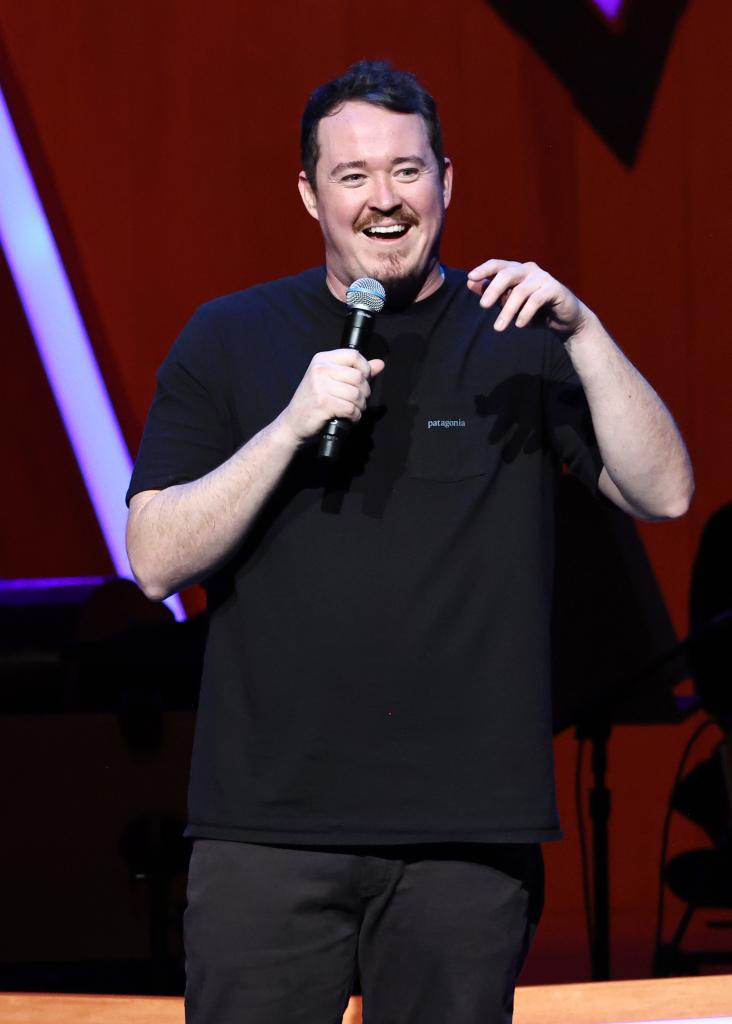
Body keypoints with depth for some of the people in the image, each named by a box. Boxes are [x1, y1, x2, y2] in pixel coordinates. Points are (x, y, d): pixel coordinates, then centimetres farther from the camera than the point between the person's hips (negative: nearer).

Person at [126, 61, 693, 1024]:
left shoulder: (516, 339, 7)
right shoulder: (229, 340, 7)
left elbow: (665, 493, -4)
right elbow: (157, 561, -1)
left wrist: (583, 330, -16)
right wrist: (294, 423, -14)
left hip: (470, 830, 0)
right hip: (269, 825, 0)